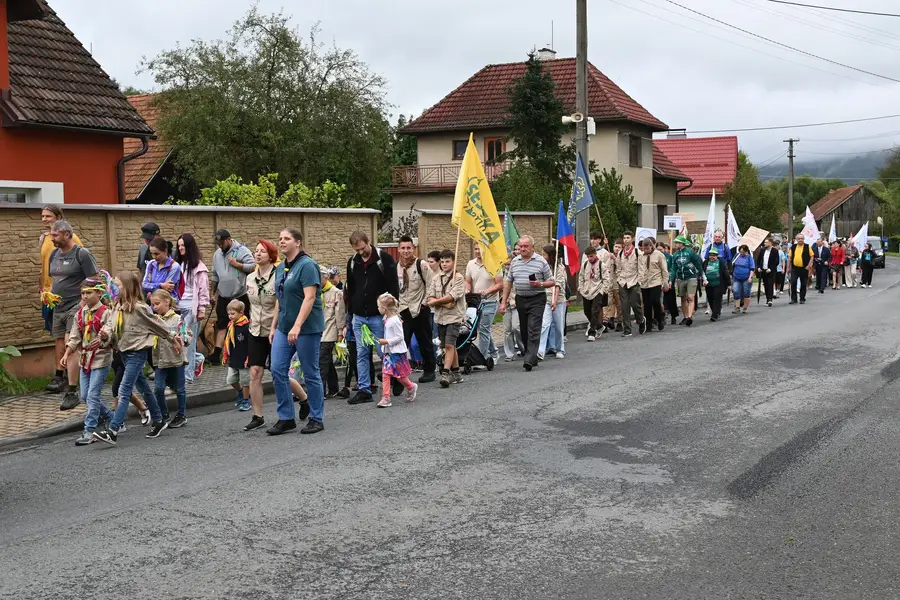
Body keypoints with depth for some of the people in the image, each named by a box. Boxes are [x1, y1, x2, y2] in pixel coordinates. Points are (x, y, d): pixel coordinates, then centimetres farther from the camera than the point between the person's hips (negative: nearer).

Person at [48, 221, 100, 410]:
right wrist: (49, 294, 4)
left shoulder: (82, 254, -8)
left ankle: (72, 393, -13)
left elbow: (94, 282, -10)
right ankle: (61, 379, 29)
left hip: (76, 307, -7)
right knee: (60, 348, 11)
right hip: (58, 308, 7)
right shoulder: (54, 254, 13)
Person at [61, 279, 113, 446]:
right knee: (85, 396, 12)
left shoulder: (106, 313, -11)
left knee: (93, 396, -9)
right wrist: (67, 354, 1)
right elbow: (75, 336, 10)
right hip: (85, 358, 8)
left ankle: (89, 432, -3)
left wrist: (102, 339, -39)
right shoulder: (81, 313, 9)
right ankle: (111, 418, 30)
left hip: (101, 358, -7)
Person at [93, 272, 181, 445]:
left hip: (137, 352, -8)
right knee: (143, 387, 18)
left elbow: (157, 323, -5)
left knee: (124, 391, -13)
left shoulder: (139, 307, -16)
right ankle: (158, 421, 31)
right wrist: (106, 335, -18)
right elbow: (113, 326, 5)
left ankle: (112, 431, -16)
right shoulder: (118, 307, 5)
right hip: (125, 351, 8)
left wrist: (172, 337, 5)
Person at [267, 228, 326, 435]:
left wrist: (297, 326, -26)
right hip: (284, 328, 8)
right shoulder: (280, 268, 13)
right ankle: (286, 418, 10)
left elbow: (309, 298, -20)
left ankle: (317, 419, 13)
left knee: (310, 373, 1)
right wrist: (273, 327, 16)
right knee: (278, 370, 1)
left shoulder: (307, 265, -12)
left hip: (307, 328, -7)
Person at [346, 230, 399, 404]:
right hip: (359, 316, 5)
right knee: (361, 354, 4)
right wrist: (352, 311, 12)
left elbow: (393, 286, -9)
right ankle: (364, 390, 8)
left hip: (378, 316, -5)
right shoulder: (352, 262, 7)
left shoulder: (383, 258, -8)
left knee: (383, 352, 0)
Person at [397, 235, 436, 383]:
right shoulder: (395, 267, 5)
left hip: (420, 310, -3)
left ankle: (429, 371, 21)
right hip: (403, 311, 3)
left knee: (425, 343, 9)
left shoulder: (421, 265, -9)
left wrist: (425, 303, -9)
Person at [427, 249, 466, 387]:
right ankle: (456, 374, 21)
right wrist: (444, 303, -14)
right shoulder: (436, 279, 10)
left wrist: (436, 301, -8)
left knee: (449, 345, -14)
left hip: (454, 317, -5)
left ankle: (445, 374, -18)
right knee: (449, 346, 12)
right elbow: (430, 298, 1)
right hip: (440, 317, 5)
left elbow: (452, 297, -15)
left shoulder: (459, 278, -4)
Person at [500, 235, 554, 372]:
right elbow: (508, 282, 14)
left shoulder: (541, 261, -3)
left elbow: (552, 282, 0)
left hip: (537, 300, -5)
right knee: (524, 331, 10)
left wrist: (540, 284, -19)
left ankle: (530, 360, -17)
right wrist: (504, 302, 10)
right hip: (520, 299, 5)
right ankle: (531, 357, 23)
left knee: (533, 330, -13)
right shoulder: (514, 262, 9)